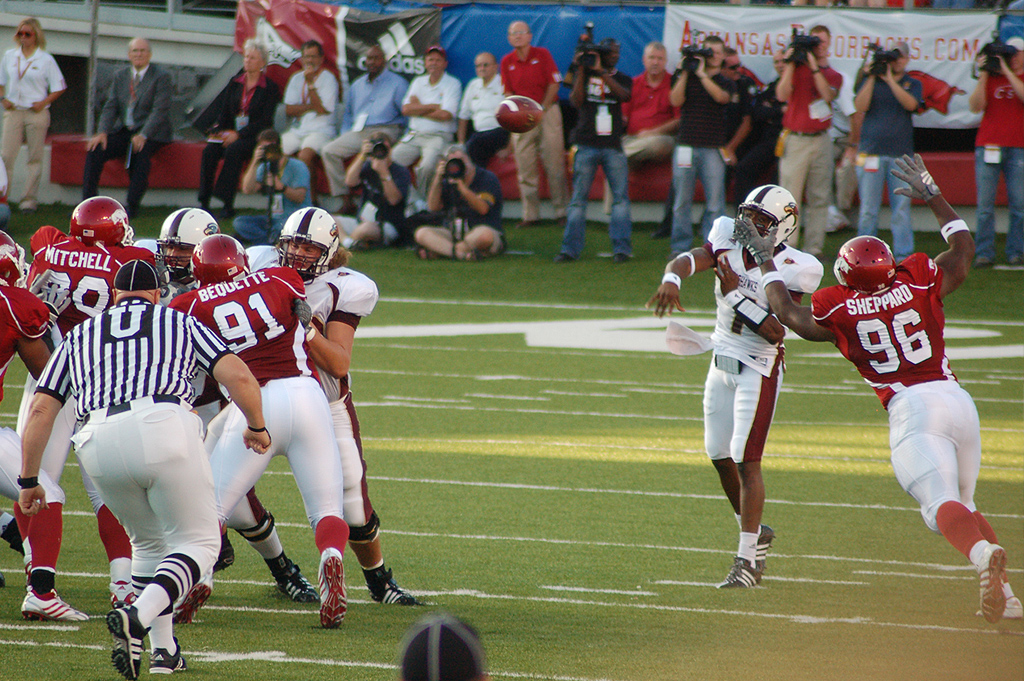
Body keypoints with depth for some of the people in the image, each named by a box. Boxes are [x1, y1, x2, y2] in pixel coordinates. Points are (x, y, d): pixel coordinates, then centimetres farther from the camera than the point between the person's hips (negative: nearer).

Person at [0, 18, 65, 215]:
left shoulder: (46, 60, 1)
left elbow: (59, 87, 3)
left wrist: (43, 103, -9)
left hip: (36, 112, -2)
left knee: (35, 157, 1)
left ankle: (29, 200, 6)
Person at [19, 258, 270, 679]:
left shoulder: (80, 336, 29)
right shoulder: (179, 323, 24)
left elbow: (41, 410, 22)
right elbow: (238, 377, 12)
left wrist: (28, 480, 30)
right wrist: (256, 428, 29)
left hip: (99, 440, 3)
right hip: (165, 424, -3)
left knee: (149, 541, 25)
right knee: (197, 541, 7)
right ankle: (138, 617, -19)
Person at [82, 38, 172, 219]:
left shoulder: (161, 77, -4)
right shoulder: (120, 76, 13)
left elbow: (160, 111, -13)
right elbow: (110, 107, 6)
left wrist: (143, 135, -26)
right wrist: (102, 133, -12)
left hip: (150, 133, -5)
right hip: (123, 130, 5)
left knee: (140, 153, -36)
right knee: (94, 150, -18)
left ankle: (132, 206, -30)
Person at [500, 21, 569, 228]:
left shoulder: (542, 55, 0)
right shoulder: (507, 62, 7)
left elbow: (554, 84, -1)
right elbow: (509, 93, 7)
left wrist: (542, 110, -8)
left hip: (547, 111, -3)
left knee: (554, 164, -6)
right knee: (525, 167, -1)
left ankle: (561, 212, -1)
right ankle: (530, 215, 3)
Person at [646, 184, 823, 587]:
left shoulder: (791, 269, -16)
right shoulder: (729, 243, -2)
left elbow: (776, 331, -22)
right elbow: (690, 259, -21)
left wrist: (736, 296, -24)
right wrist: (671, 280, -43)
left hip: (759, 370, -6)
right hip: (722, 362, 6)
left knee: (746, 460, -11)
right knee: (721, 456, 14)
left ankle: (748, 559, -6)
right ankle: (755, 533, 34)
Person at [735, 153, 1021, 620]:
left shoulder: (840, 309, 4)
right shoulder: (918, 284, 11)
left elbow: (788, 312, 21)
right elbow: (964, 246, 29)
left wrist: (766, 263, 33)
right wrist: (932, 197, 39)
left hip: (910, 407, -4)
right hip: (957, 399, 4)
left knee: (941, 505, -15)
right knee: (963, 503, 19)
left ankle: (983, 554, -46)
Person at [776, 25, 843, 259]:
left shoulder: (833, 75, 13)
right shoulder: (796, 68, 5)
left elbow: (827, 95, -8)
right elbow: (782, 95, -10)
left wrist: (814, 67, -12)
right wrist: (790, 64, -12)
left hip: (821, 140, 3)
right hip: (795, 140, -3)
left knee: (819, 197, 2)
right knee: (790, 195, -8)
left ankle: (813, 247, 6)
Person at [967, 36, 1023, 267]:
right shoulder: (991, 79, 14)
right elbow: (976, 107, 3)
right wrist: (983, 75, -4)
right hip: (988, 146, 1)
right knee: (985, 203, -4)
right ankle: (984, 254, -3)